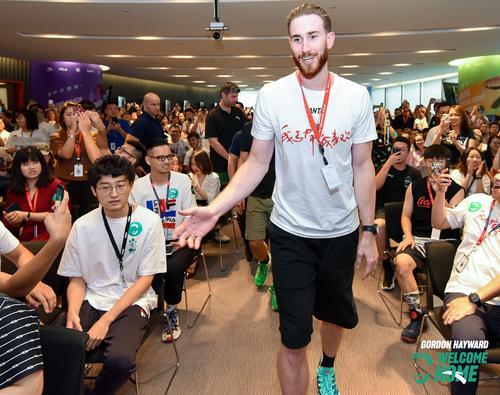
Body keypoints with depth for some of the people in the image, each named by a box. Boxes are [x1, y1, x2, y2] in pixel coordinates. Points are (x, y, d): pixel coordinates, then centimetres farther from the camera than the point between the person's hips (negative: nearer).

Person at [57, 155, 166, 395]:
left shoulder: (148, 222, -7)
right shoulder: (83, 225, 0)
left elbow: (145, 279, -5)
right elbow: (76, 279, 7)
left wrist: (106, 320, -13)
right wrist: (73, 313, -14)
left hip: (132, 302, -2)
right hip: (91, 300, 2)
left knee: (120, 359, -29)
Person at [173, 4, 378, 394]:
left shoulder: (357, 96, -6)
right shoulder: (271, 96, -10)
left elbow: (362, 167, 0)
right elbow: (256, 164, -5)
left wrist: (369, 231, 0)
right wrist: (215, 209, -18)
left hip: (342, 231, 3)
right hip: (291, 233, -2)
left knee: (338, 313, 25)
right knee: (293, 339, 2)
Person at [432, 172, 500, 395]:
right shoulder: (477, 202, 14)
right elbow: (439, 223, 23)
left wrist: (474, 299, -17)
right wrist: (441, 192, 7)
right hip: (463, 291, 1)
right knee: (469, 340, -32)